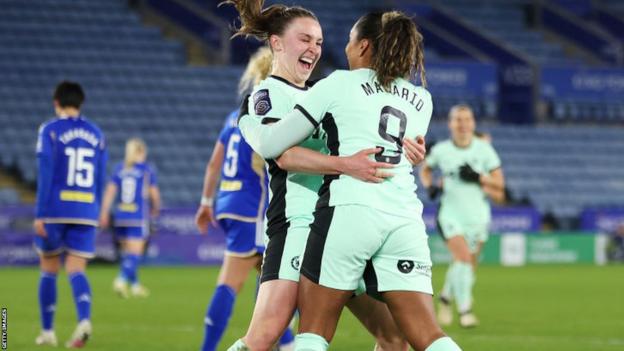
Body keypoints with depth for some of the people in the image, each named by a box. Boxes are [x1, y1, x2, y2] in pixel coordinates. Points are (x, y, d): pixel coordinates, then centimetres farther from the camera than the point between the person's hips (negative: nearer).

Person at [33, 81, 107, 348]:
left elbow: (46, 174, -11)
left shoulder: (50, 130, -3)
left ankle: (47, 331, 17)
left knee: (49, 271, 12)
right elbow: (100, 179, 12)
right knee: (76, 270, -2)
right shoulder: (96, 133, 10)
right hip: (85, 213, 3)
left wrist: (40, 214, -11)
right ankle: (84, 319, -28)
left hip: (55, 210, -3)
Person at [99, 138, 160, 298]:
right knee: (135, 253, -6)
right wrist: (155, 209, 16)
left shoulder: (119, 168, 7)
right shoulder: (148, 169, -3)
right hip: (138, 217, -4)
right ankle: (122, 279, -27)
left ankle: (135, 285, 23)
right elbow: (154, 194, -3)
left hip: (120, 216, 4)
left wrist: (104, 213, -2)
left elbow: (110, 190, 0)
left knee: (128, 251, 16)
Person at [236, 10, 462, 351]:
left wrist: (246, 122, 30)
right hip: (405, 217, 4)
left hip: (349, 209, -4)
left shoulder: (339, 84, 8)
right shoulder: (421, 101, 20)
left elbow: (271, 145, 8)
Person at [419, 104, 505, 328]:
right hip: (451, 214, -2)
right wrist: (429, 186, 0)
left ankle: (445, 297, 37)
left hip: (477, 215, 2)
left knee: (468, 265, 9)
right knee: (463, 257, -21)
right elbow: (425, 169, 20)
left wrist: (478, 178, -15)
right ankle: (465, 310, -16)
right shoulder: (441, 150, 0)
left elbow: (499, 184, 2)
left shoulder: (484, 150, -1)